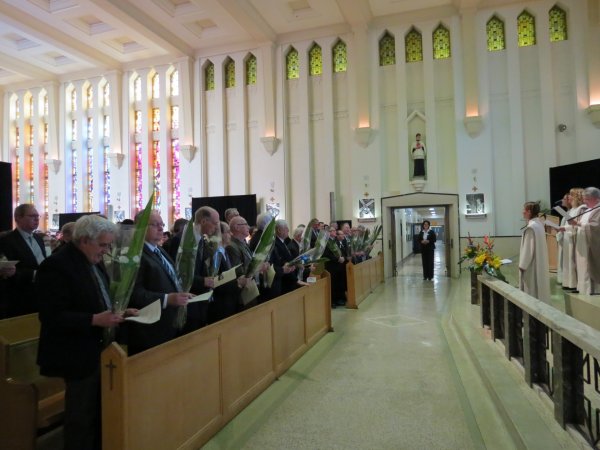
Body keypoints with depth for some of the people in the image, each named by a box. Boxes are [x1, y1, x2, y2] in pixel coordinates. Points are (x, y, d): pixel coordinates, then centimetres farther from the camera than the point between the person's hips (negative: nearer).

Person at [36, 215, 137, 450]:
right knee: (81, 416, 7)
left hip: (98, 348, 9)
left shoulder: (94, 261, 8)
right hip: (79, 354, -8)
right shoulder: (56, 266, -20)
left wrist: (120, 311, 1)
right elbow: (51, 316, -24)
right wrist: (94, 320, -30)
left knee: (99, 412, 19)